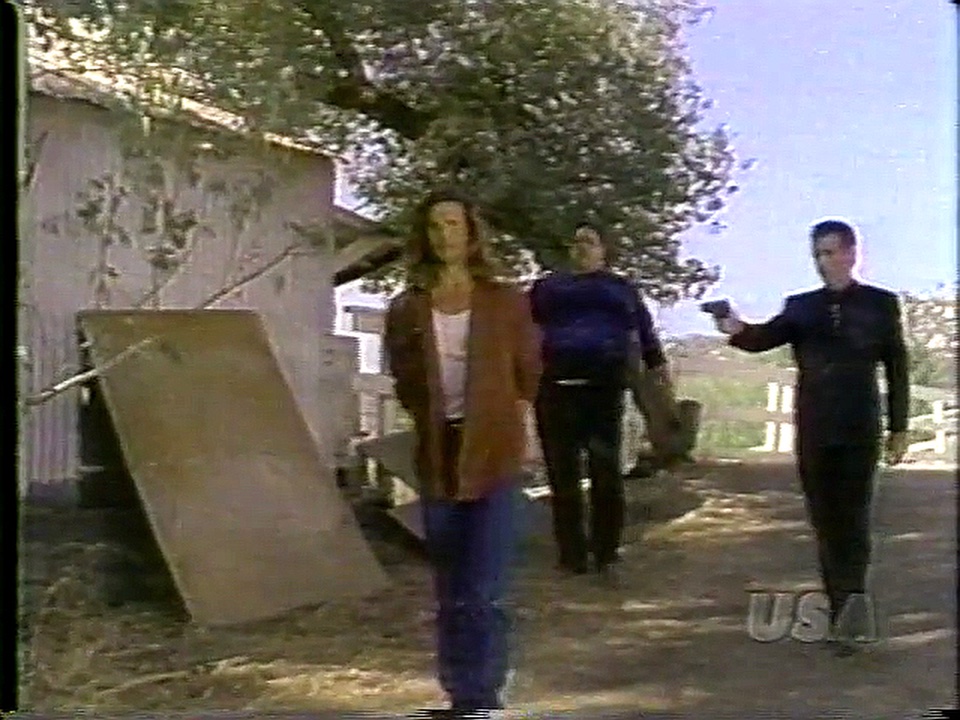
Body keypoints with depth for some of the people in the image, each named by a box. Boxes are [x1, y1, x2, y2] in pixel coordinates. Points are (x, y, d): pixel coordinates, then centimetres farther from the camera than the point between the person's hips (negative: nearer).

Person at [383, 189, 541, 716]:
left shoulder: (505, 301, 0)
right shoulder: (407, 308, 4)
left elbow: (528, 373, 9)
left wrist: (501, 417, 5)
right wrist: (429, 418, 6)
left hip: (493, 453, -3)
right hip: (438, 454, 3)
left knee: (483, 590, -9)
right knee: (451, 591, 11)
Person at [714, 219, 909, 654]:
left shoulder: (881, 303, 4)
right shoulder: (800, 306, 8)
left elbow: (897, 368, 5)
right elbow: (766, 338, -7)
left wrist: (898, 428, 2)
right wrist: (738, 330, -30)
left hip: (859, 430, -2)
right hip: (813, 432, 3)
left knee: (852, 520, -8)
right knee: (825, 522, 6)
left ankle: (849, 610, -10)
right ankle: (842, 611, 14)